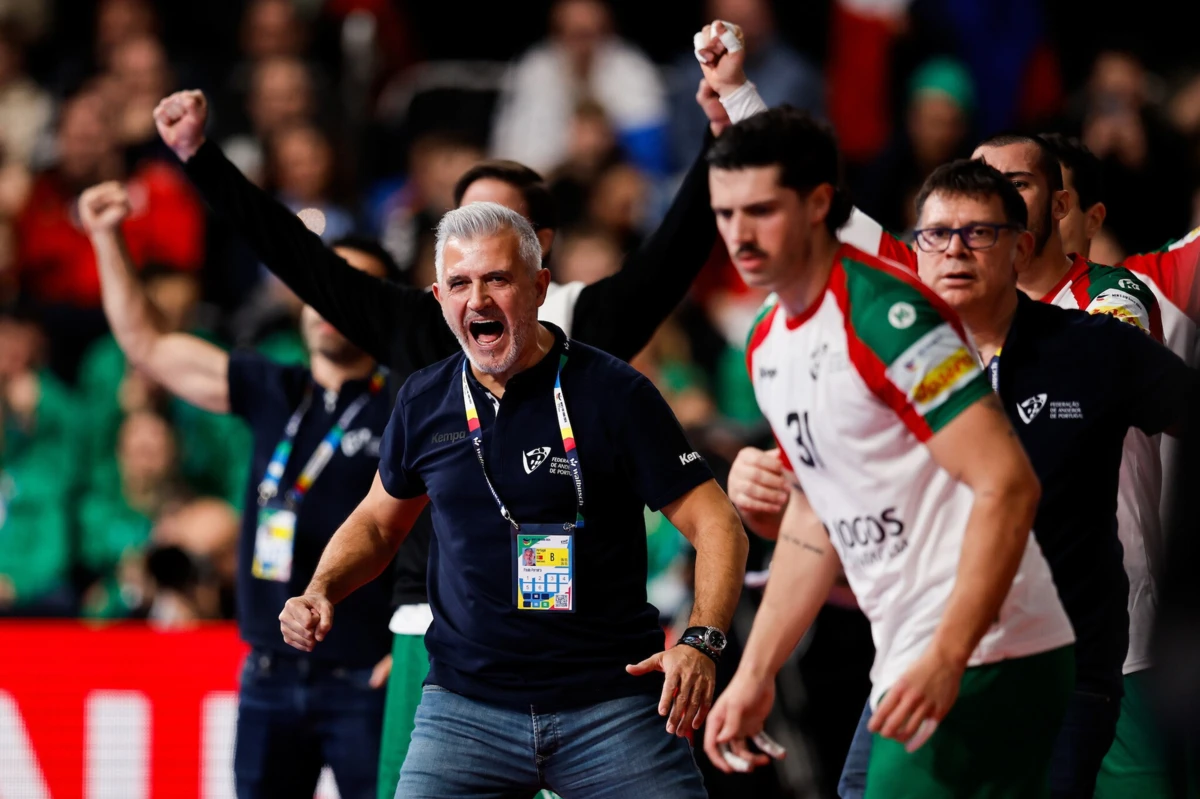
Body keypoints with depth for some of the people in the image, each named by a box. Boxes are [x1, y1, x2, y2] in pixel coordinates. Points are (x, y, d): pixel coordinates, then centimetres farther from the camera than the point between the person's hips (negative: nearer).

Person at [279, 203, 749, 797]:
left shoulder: (612, 393, -5)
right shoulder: (424, 402, 7)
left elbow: (717, 525, -5)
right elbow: (376, 523, 24)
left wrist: (700, 644, -21)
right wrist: (321, 592, 4)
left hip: (611, 702, -3)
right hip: (465, 705, 3)